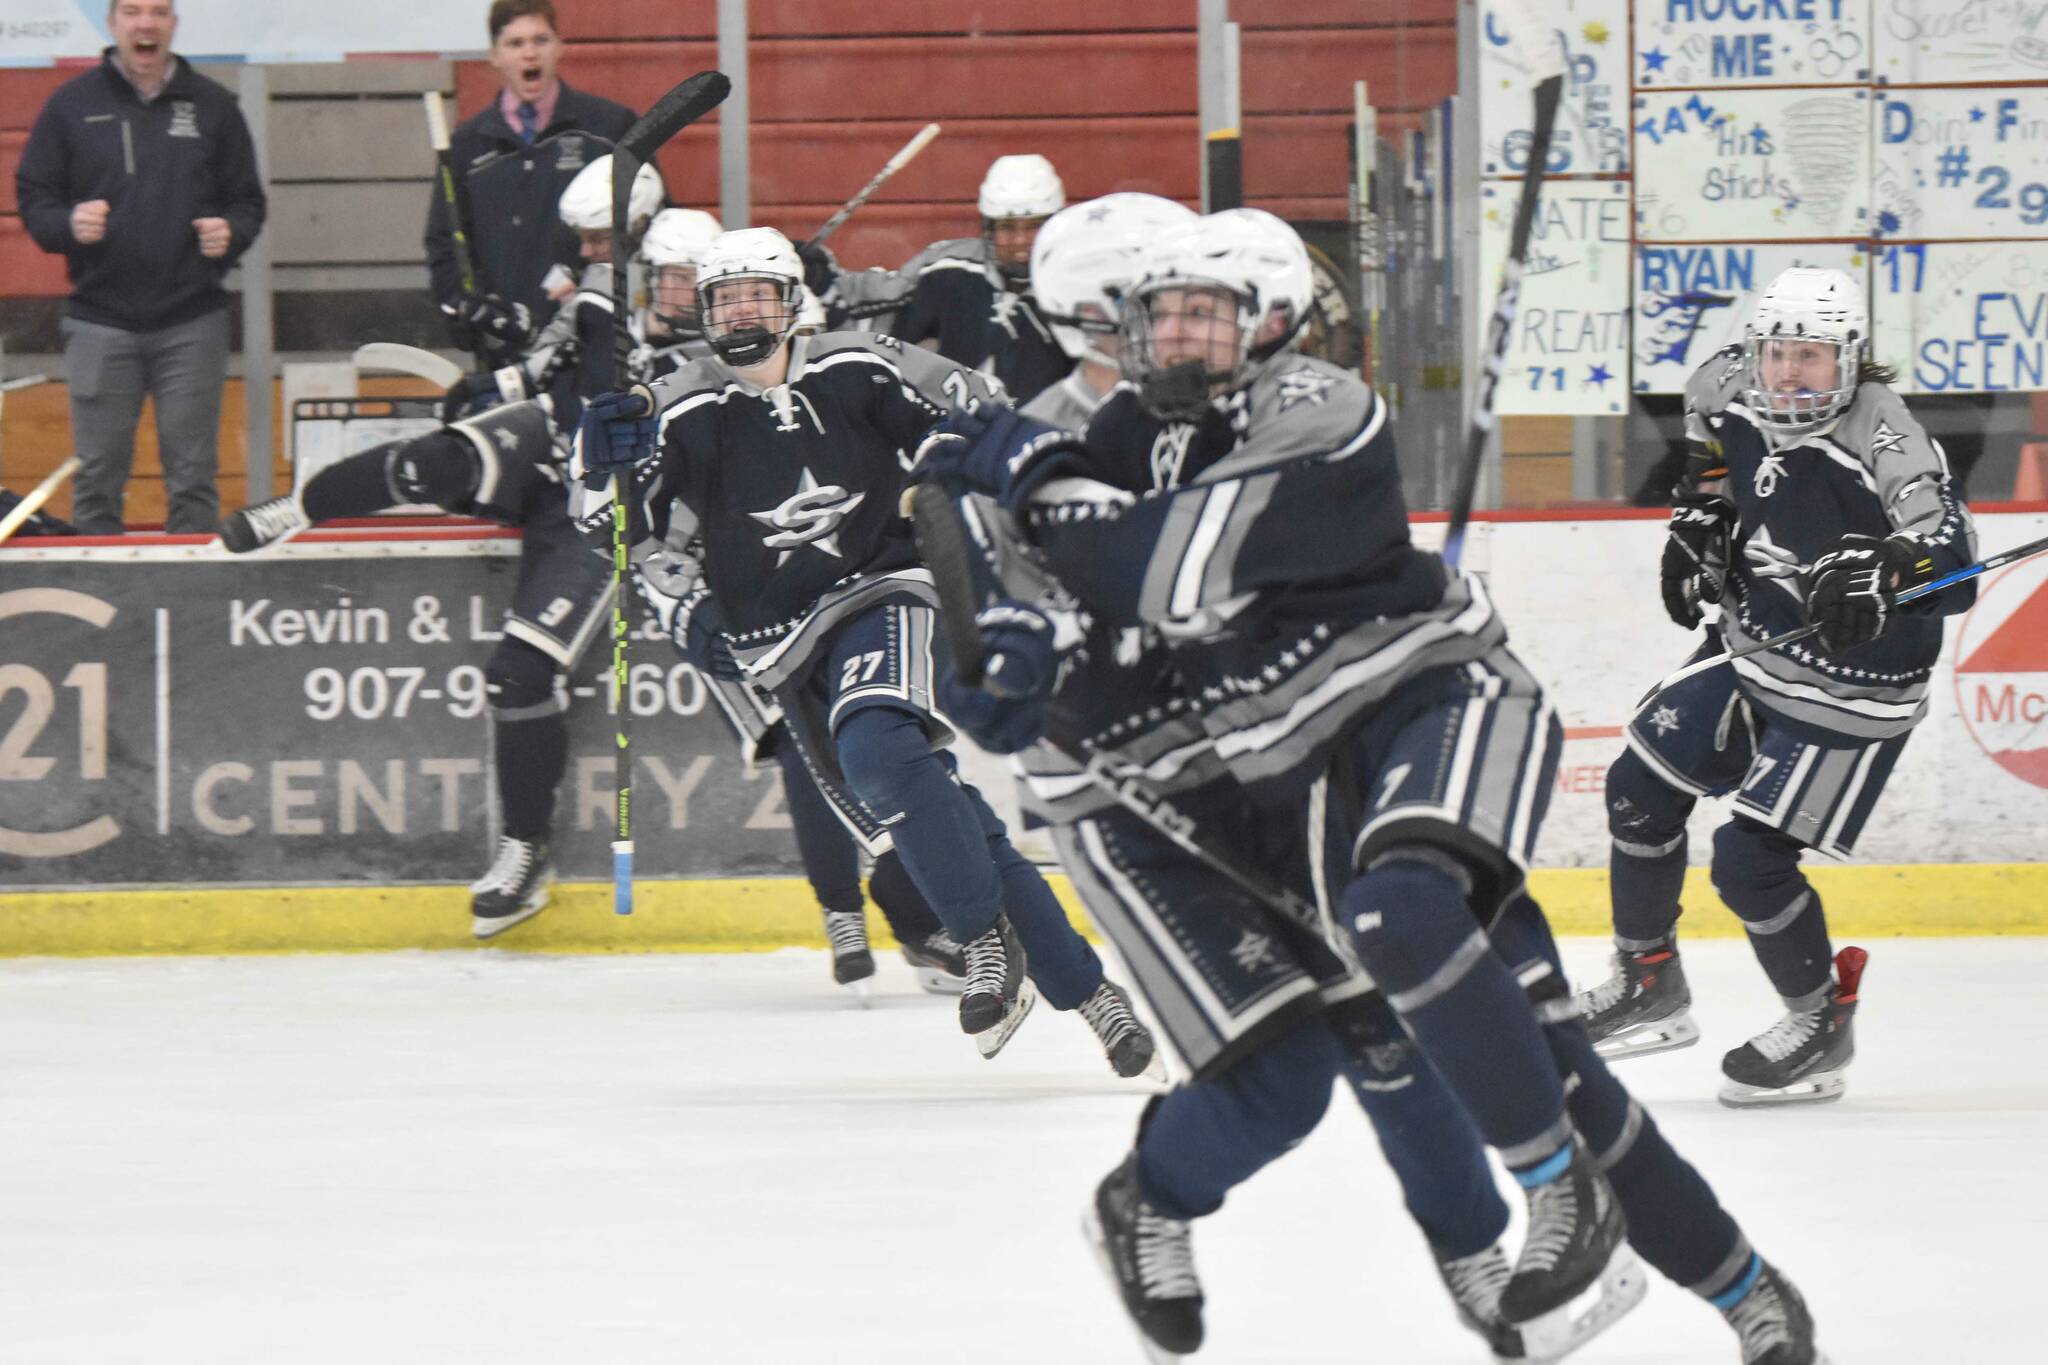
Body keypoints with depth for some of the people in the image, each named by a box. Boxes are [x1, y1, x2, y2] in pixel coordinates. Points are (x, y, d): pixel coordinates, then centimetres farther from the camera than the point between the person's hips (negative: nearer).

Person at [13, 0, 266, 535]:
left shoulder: (212, 106, 8)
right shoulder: (72, 105, 5)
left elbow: (248, 202, 11)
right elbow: (32, 198, 6)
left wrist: (230, 233, -10)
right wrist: (68, 225, -15)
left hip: (192, 324, 0)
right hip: (100, 324, 0)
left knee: (192, 477, 1)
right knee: (97, 479, 2)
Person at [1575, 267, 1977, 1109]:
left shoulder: (1884, 445, -28)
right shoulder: (1737, 396, -7)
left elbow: (1952, 565, -39)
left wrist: (1884, 573, -58)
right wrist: (1701, 513, 10)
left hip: (1849, 692, -8)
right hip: (1754, 655, 8)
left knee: (1750, 859, -10)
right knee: (1640, 788, 14)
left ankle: (1822, 1022, 13)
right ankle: (1649, 985, 33)